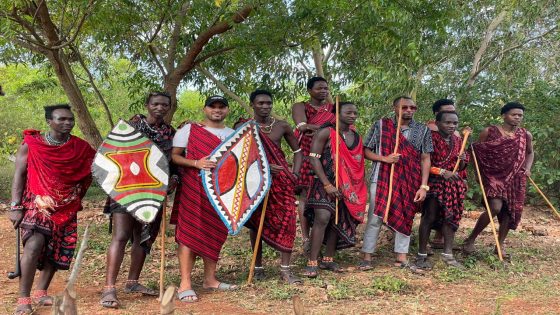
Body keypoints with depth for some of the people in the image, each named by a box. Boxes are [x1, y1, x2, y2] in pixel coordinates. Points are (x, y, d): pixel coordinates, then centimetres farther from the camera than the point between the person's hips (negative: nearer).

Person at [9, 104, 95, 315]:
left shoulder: (81, 147, 3)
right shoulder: (31, 144, -4)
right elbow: (19, 175, -4)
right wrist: (16, 206, -9)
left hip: (66, 207, 4)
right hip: (38, 203, -4)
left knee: (57, 250, 5)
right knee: (34, 244, -20)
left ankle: (41, 293, 21)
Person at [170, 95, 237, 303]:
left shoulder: (233, 134, 14)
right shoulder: (189, 129, 0)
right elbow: (174, 156, -5)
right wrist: (196, 163, -20)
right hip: (193, 189, -5)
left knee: (215, 232, 9)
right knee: (190, 232, -8)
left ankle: (210, 279, 20)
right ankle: (185, 284, -7)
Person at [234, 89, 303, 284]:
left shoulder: (282, 126, 7)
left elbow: (297, 150, 16)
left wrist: (295, 173, 2)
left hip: (281, 179, 2)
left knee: (287, 220, -8)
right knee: (257, 223, 6)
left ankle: (285, 270, -4)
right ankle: (258, 268, 19)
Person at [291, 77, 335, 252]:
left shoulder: (334, 108, 17)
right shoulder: (300, 107, 8)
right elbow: (302, 126, -12)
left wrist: (314, 128, -14)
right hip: (306, 157, -2)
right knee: (306, 195, -7)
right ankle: (306, 238, -4)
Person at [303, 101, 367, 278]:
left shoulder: (357, 137, 11)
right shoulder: (326, 133, -7)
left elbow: (359, 163, 16)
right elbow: (314, 158, -12)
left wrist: (358, 189, 7)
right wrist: (327, 185, -18)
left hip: (349, 187, 6)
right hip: (326, 183, -6)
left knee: (338, 221, 7)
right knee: (322, 218, -17)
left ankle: (328, 260, 17)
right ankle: (312, 263, -14)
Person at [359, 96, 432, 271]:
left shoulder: (423, 130, 4)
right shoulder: (381, 125, 0)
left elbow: (425, 159, 3)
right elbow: (366, 151, 2)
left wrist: (423, 186, -5)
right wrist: (384, 158, -16)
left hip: (409, 182, 2)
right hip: (381, 179, -2)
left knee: (404, 218, 7)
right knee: (375, 218, 0)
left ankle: (401, 258, 16)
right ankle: (367, 257, 7)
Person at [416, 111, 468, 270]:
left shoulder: (457, 140, 10)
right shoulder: (431, 138, -12)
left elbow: (461, 167, 15)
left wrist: (462, 160, -7)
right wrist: (442, 172, -22)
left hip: (453, 183, 7)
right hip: (434, 182, -7)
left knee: (451, 216, 7)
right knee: (430, 217, -5)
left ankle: (448, 253, 15)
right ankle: (422, 255, 3)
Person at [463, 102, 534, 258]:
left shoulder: (526, 135, 5)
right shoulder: (489, 132, -6)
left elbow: (530, 153, 22)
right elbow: (477, 151, 2)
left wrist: (527, 168, 5)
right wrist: (479, 172, -7)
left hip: (515, 179, 5)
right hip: (494, 176, -4)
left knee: (510, 210, 4)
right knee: (495, 208, -19)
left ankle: (500, 244, 20)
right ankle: (470, 239, -3)